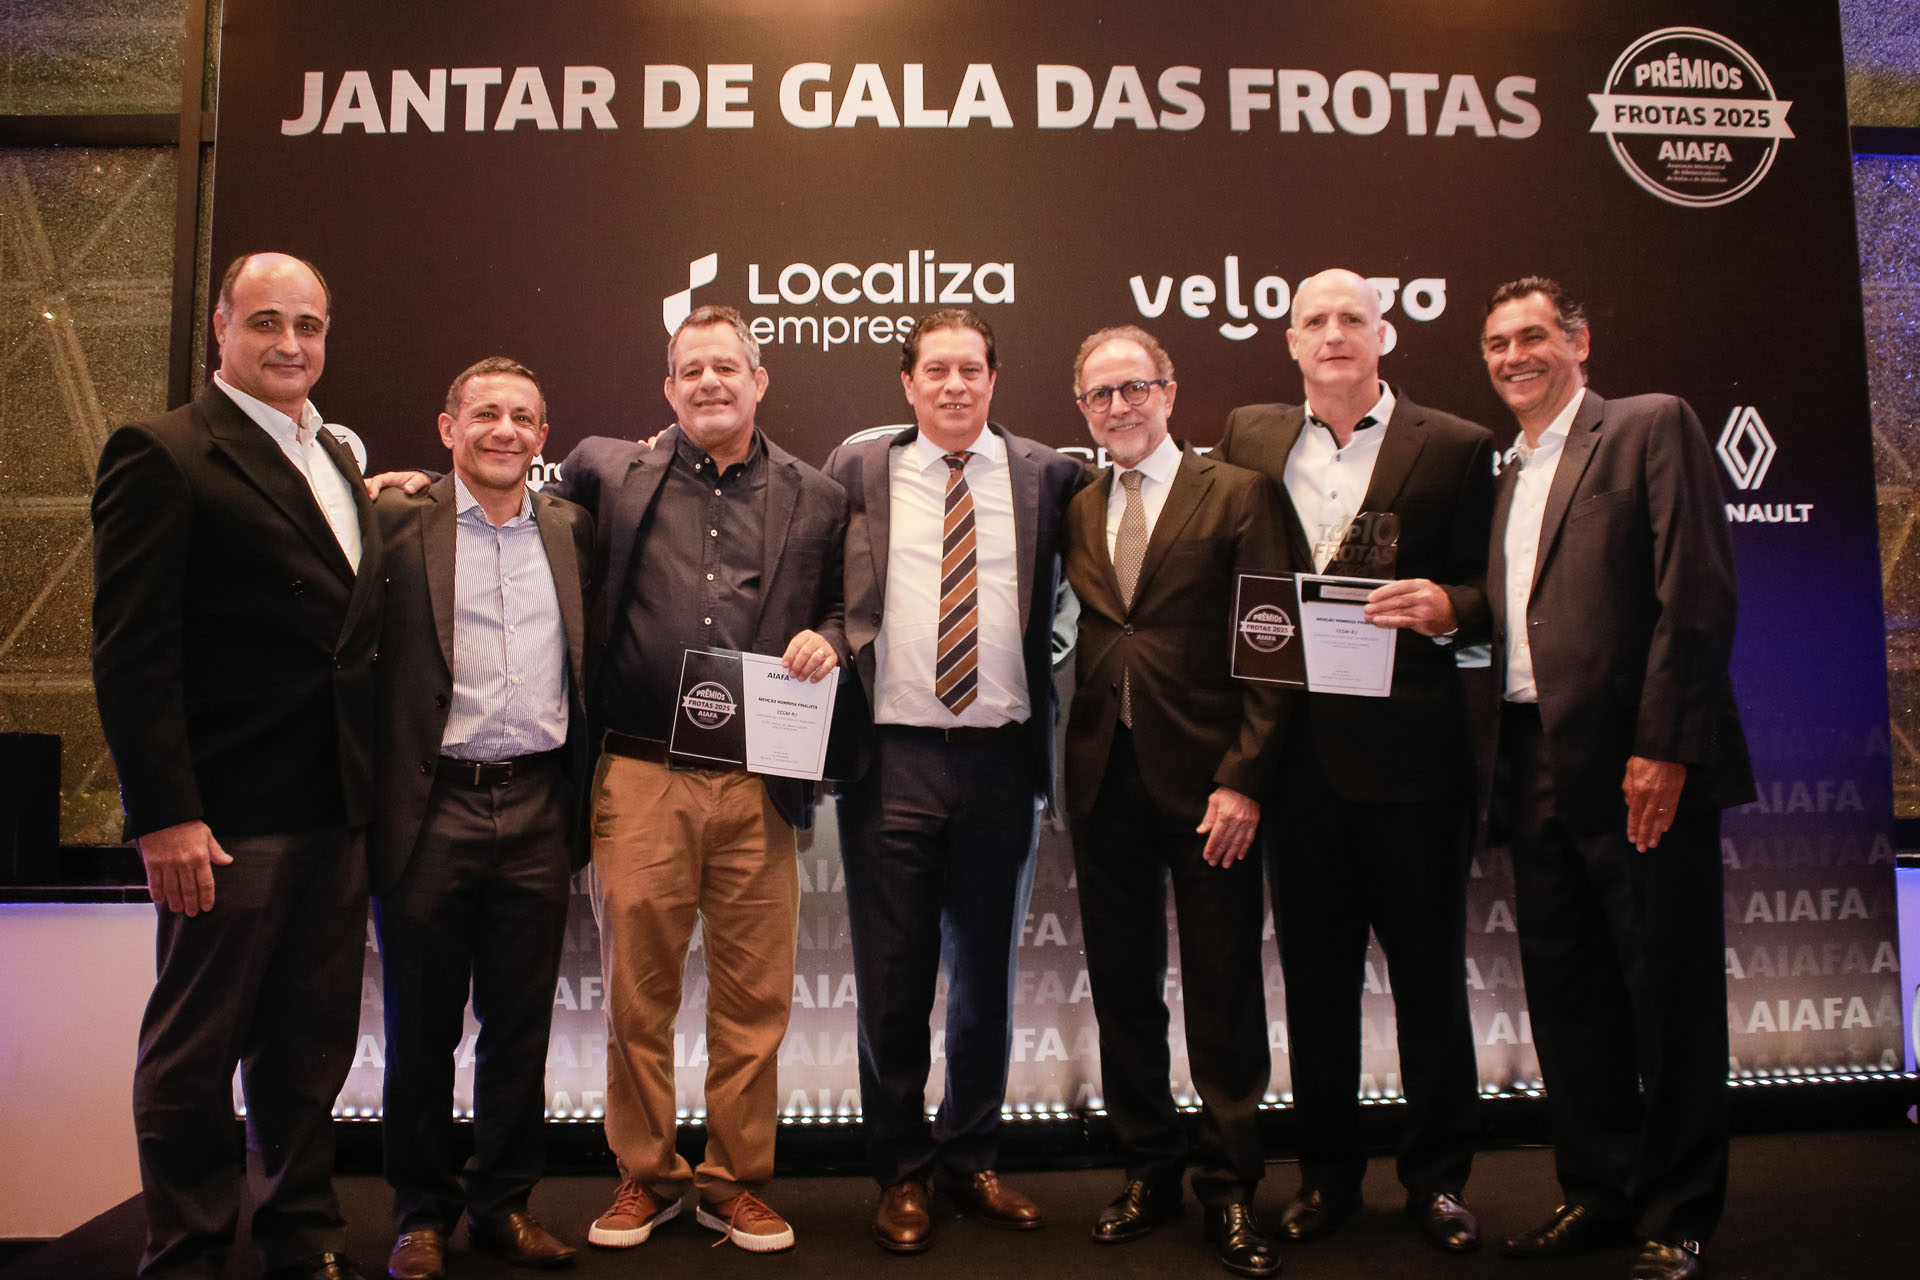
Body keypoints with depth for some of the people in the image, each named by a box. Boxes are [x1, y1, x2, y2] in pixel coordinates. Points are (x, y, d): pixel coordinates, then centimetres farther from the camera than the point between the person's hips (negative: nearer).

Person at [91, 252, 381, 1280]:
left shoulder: (336, 459, 17)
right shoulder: (163, 454, -6)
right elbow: (130, 653, -12)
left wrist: (371, 788, 11)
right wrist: (165, 814, -17)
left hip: (336, 811, 7)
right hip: (227, 816, -7)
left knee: (312, 1041, 15)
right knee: (195, 1050, 7)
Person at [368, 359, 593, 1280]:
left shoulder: (571, 531, 11)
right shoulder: (398, 522, 0)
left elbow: (587, 667, 15)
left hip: (536, 810, 3)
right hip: (432, 808, -2)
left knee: (522, 1024, 11)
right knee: (421, 1026, 9)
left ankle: (503, 1203, 27)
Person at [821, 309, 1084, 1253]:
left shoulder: (1046, 475, 6)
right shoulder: (856, 471, 5)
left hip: (1003, 757, 1)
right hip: (892, 756, -1)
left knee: (988, 976, 13)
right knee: (893, 982, 8)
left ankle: (970, 1160, 32)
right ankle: (900, 1173, 27)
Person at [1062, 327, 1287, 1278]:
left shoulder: (1236, 496, -1)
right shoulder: (1075, 513, 12)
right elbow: (1077, 643, 9)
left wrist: (1244, 779, -13)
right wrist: (1071, 758, -3)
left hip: (1207, 778, -4)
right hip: (1105, 779, 4)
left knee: (1223, 994, 5)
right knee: (1122, 987, 12)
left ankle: (1229, 1188, 22)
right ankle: (1149, 1170, 29)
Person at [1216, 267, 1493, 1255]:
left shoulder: (1455, 449, 1)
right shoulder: (1249, 438, 10)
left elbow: (1486, 592, 0)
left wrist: (1445, 606, -22)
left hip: (1412, 747, -2)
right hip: (1298, 752, 3)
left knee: (1430, 973, 9)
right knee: (1314, 976, 12)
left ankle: (1437, 1178, 26)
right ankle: (1327, 1173, 28)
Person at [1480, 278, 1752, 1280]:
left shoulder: (1651, 426, -1)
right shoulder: (1506, 475, 19)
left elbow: (1697, 594, -11)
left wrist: (1664, 747, -17)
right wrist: (1503, 766, 5)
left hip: (1638, 764, -6)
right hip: (1537, 770, 7)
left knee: (1668, 991, 4)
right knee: (1564, 990, 12)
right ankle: (1597, 1194, 26)